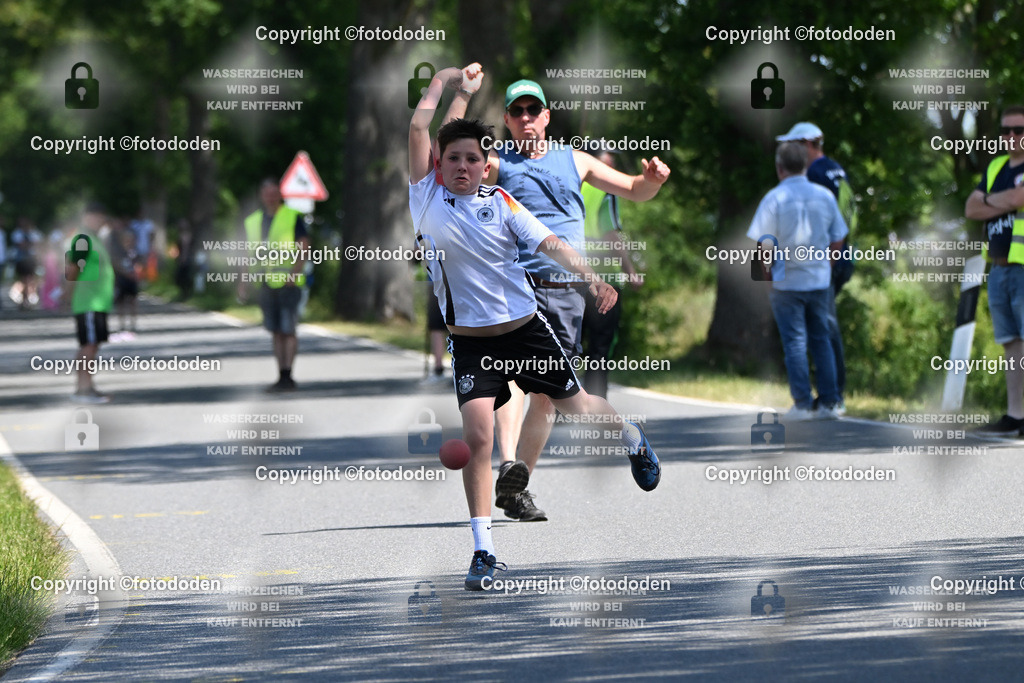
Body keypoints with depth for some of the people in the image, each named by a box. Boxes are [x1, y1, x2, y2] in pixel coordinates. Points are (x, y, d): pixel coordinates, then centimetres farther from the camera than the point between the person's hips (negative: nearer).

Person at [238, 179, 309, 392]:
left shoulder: (293, 217, -2)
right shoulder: (253, 221, 13)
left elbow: (304, 248, -7)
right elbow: (249, 254, 17)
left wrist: (294, 271, -21)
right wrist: (244, 282, 10)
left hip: (288, 283, -5)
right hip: (266, 284, 5)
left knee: (288, 330, -8)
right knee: (276, 331, 7)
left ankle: (287, 376, -8)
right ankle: (281, 376, 10)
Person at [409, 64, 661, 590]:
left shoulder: (500, 203, -2)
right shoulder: (426, 196, -3)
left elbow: (551, 243, -8)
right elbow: (418, 127, -10)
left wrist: (591, 277, -23)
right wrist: (444, 79, 0)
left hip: (525, 331, 1)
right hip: (470, 343, -1)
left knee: (577, 409, 16)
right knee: (477, 436, -16)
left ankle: (632, 437, 51)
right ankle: (483, 552, -10)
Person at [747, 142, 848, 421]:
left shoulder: (775, 198, -11)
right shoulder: (825, 196, 3)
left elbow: (764, 243, -12)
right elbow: (837, 240, 8)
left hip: (787, 281, -4)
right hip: (820, 280, 4)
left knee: (794, 342, 1)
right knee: (820, 340, 11)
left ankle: (802, 404, -2)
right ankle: (828, 403, 9)